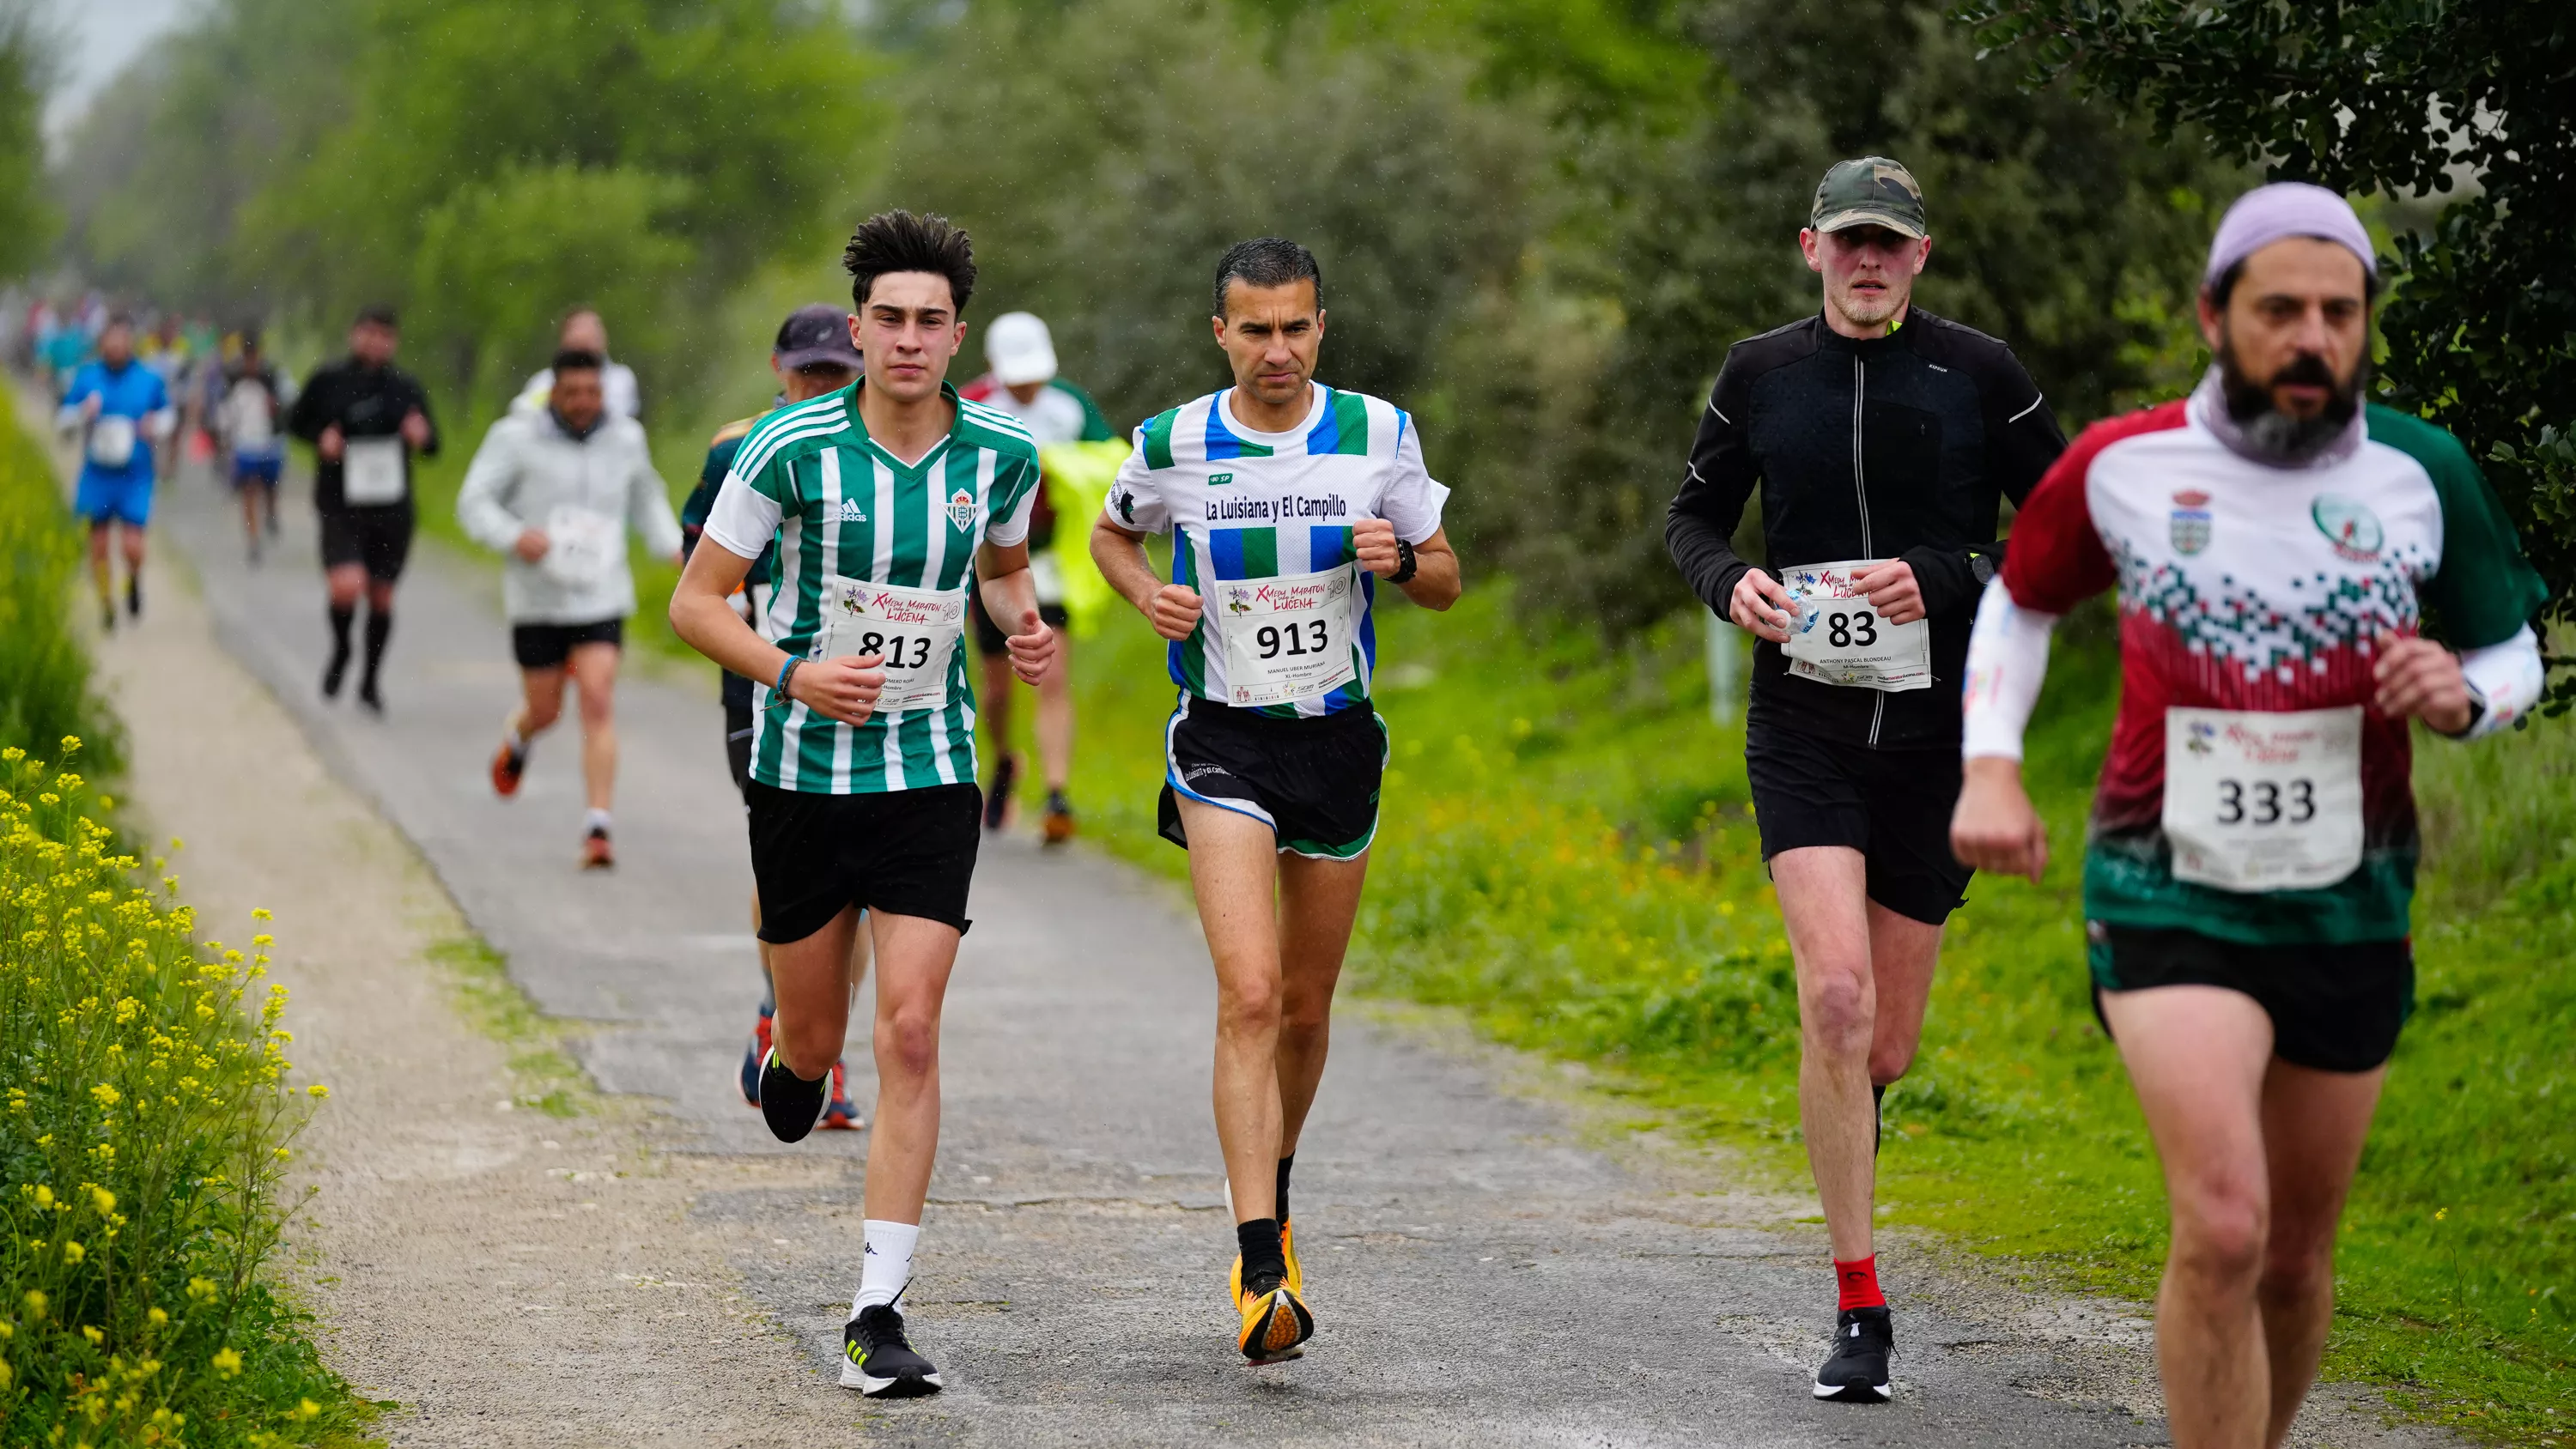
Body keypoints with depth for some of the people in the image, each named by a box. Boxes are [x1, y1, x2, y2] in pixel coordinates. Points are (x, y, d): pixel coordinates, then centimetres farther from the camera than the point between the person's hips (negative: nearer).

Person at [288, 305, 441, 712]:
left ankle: (371, 680, 29)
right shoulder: (328, 380, 0)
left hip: (392, 508, 2)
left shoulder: (406, 387, 4)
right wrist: (321, 437, -7)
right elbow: (295, 420, 12)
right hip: (341, 507, -2)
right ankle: (341, 650, 11)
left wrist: (422, 436, -14)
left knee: (381, 596, 9)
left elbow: (433, 447, 9)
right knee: (347, 587, -21)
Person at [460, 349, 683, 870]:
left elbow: (646, 501, 21)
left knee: (599, 704, -14)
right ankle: (516, 740, 51)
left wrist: (674, 547, 6)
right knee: (545, 712, 11)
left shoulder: (625, 440, 4)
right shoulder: (517, 437, -7)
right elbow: (474, 504, -6)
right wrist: (514, 536, -24)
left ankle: (598, 829, -16)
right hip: (537, 598, -1)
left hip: (601, 597, 1)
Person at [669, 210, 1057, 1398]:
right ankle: (786, 1065, 50)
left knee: (910, 1035, -11)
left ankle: (878, 1315, -7)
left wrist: (1024, 625, -2)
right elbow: (696, 600, -6)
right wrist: (794, 675, -20)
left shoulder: (1002, 454, -3)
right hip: (802, 769, -1)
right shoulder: (792, 447, -11)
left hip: (931, 774, 1)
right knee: (816, 1042, 9)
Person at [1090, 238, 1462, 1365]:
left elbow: (1445, 583, 6)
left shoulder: (1379, 434, -3)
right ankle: (1262, 1276, -22)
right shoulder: (1173, 445, -6)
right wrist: (1147, 592, -7)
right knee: (1250, 995, -18)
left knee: (1306, 1008, 13)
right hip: (1224, 741, -3)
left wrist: (1398, 559, -16)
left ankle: (1270, 1199, 39)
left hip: (1338, 735, 3)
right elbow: (1111, 534, 15)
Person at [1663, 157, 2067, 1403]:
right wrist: (1729, 584, -6)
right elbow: (1693, 516, 17)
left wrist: (1944, 580, -13)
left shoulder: (1981, 375, -1)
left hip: (1937, 737, 0)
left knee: (1883, 1049, 4)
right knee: (1834, 996, -20)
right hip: (1804, 729, 0)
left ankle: (1841, 1121, 45)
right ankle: (1858, 1307, -11)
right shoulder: (1759, 375, 4)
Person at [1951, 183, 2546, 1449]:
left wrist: (2462, 696, -12)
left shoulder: (2422, 473, -2)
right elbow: (2017, 599, 16)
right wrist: (1989, 767, 2)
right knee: (2222, 1228, -21)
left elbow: (2513, 654, 11)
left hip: (2351, 909, 3)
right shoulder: (2119, 467, -4)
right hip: (2169, 898, -3)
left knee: (2296, 1255, 12)